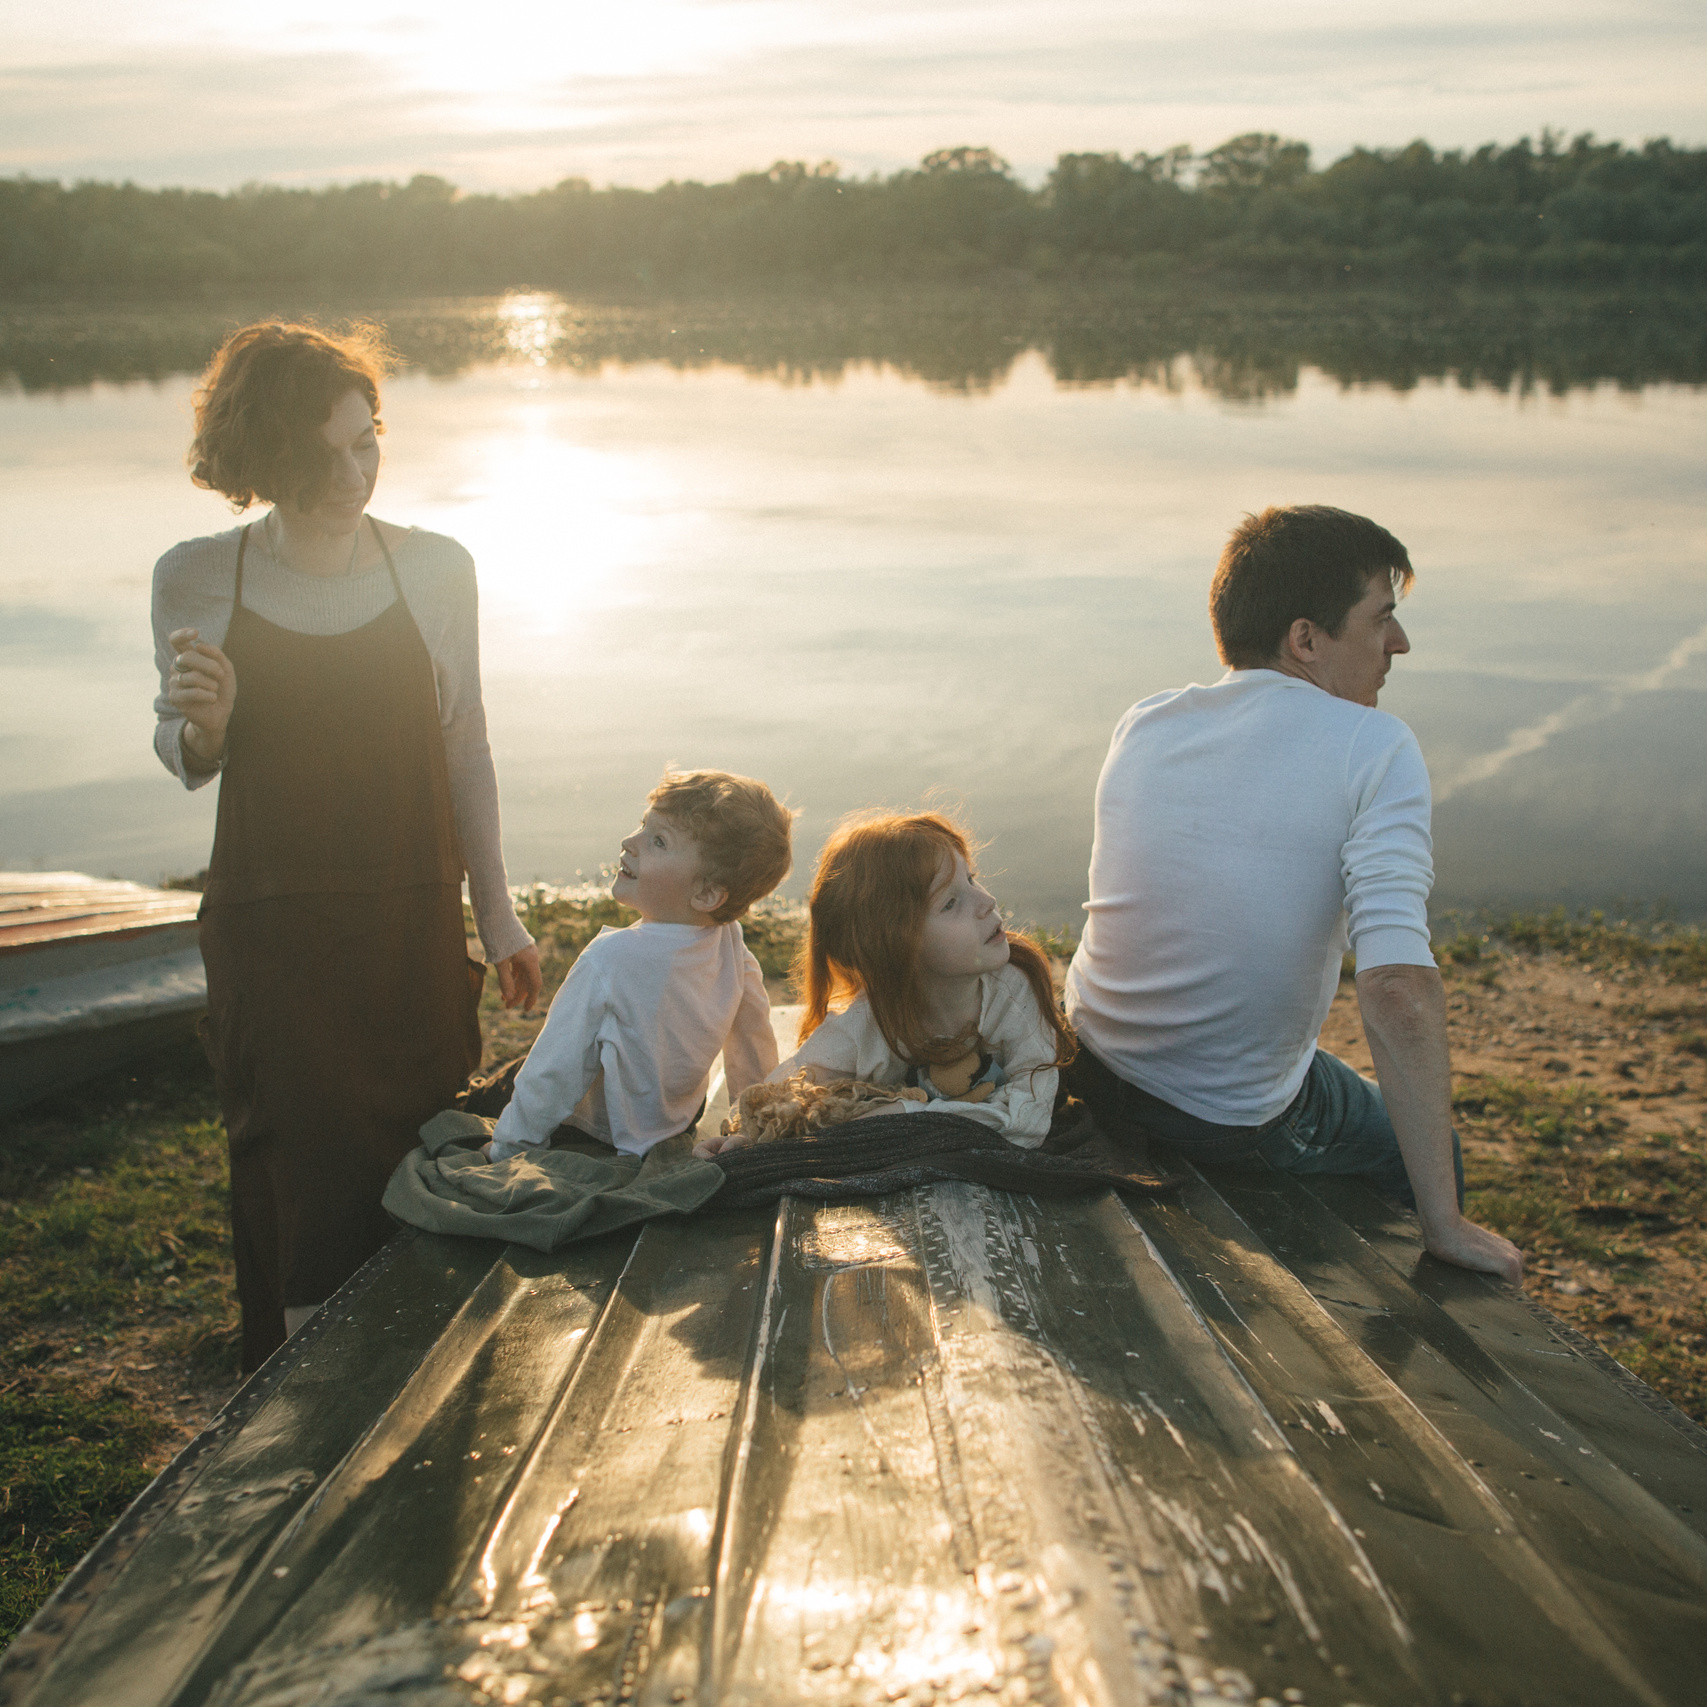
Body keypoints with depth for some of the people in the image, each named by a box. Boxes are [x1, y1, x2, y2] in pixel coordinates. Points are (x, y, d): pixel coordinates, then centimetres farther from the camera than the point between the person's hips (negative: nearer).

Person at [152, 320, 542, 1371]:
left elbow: (466, 750, 6)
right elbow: (187, 762, 8)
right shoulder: (196, 580, -3)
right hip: (272, 935, -1)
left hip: (415, 928, 1)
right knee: (298, 1175, 1)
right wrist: (202, 721, -17)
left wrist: (500, 921, 7)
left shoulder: (434, 570, -1)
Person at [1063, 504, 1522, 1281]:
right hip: (1234, 1122, -6)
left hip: (1093, 1072, 6)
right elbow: (1399, 991, -30)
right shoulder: (1375, 750, -20)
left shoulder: (1142, 725, -3)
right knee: (1422, 1151, 24)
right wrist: (1442, 1222, -26)